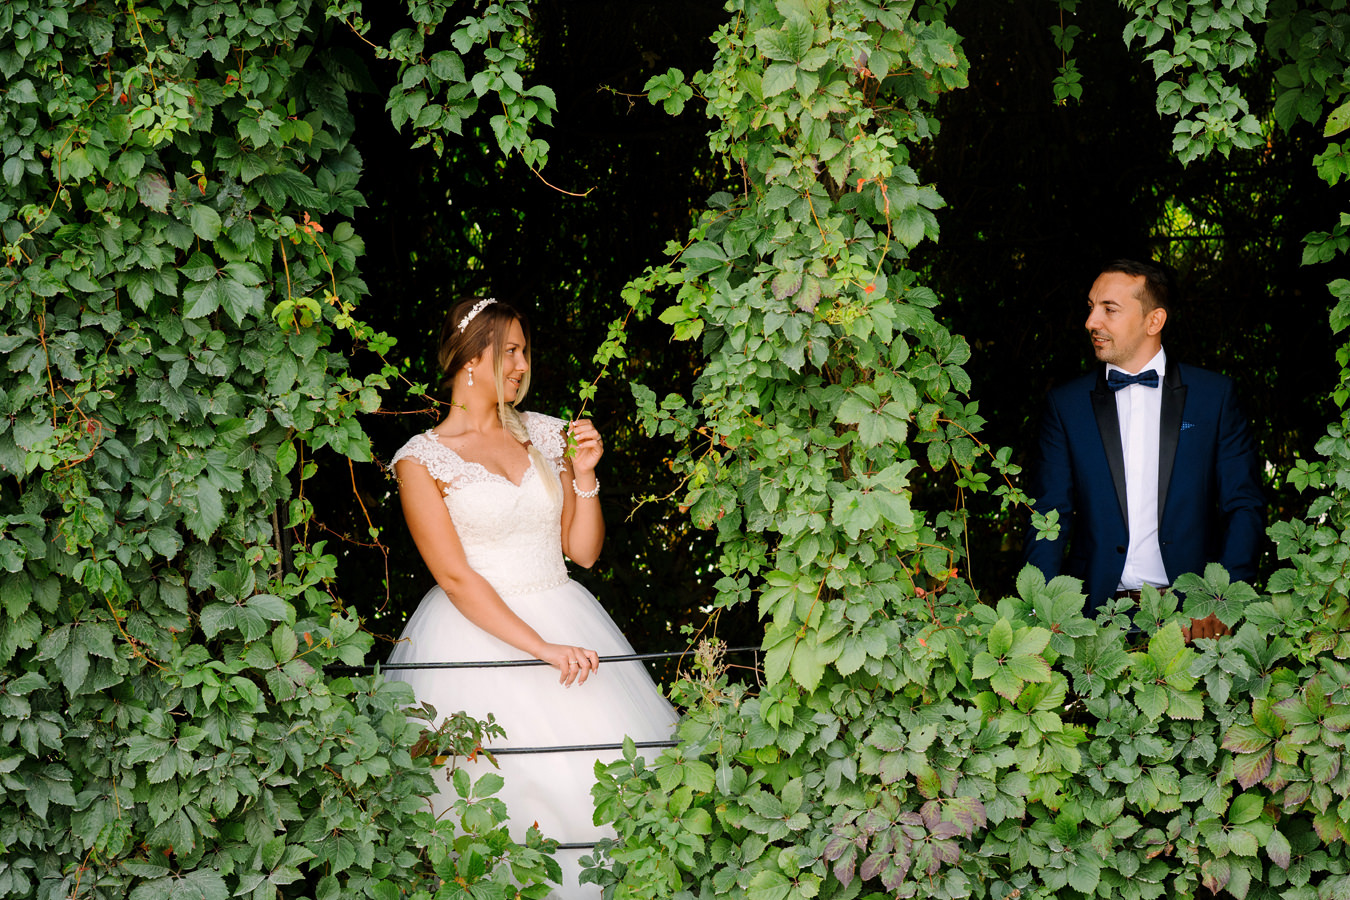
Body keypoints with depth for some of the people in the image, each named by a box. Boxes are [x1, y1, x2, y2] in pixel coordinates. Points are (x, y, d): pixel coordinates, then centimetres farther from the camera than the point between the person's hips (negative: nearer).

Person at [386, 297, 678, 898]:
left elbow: (583, 551, 14)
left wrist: (584, 476, -3)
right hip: (477, 634, -4)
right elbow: (455, 577, -10)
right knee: (520, 785, -17)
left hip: (564, 618, 4)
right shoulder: (422, 459, -2)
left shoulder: (545, 435, 11)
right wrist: (542, 648, -18)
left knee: (611, 770, -9)